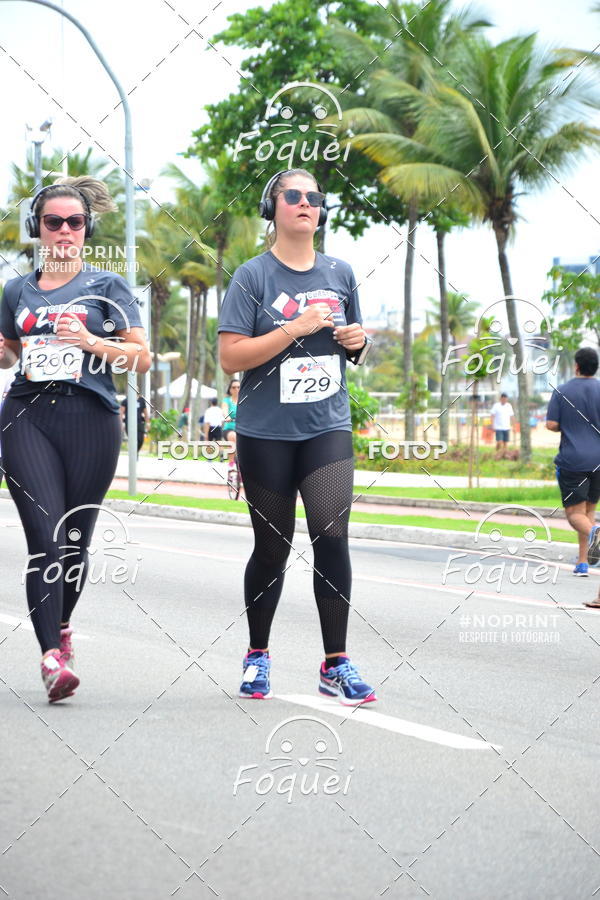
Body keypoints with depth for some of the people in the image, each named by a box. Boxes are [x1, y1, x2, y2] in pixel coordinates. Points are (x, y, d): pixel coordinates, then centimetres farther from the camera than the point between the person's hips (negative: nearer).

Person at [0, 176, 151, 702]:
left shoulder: (107, 286, 7)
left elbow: (142, 358, 2)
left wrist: (90, 341, -12)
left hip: (90, 419, -1)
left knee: (76, 538, 4)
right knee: (45, 537, -13)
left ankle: (62, 625, 31)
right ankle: (53, 656, -17)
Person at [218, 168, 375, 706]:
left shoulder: (340, 274, 9)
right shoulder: (253, 276, -4)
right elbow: (231, 357, -11)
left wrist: (357, 341, -2)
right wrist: (296, 328, -18)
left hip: (327, 429, 2)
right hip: (266, 434, -2)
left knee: (332, 537, -11)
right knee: (272, 547, 6)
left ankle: (336, 664, -5)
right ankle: (258, 656, 25)